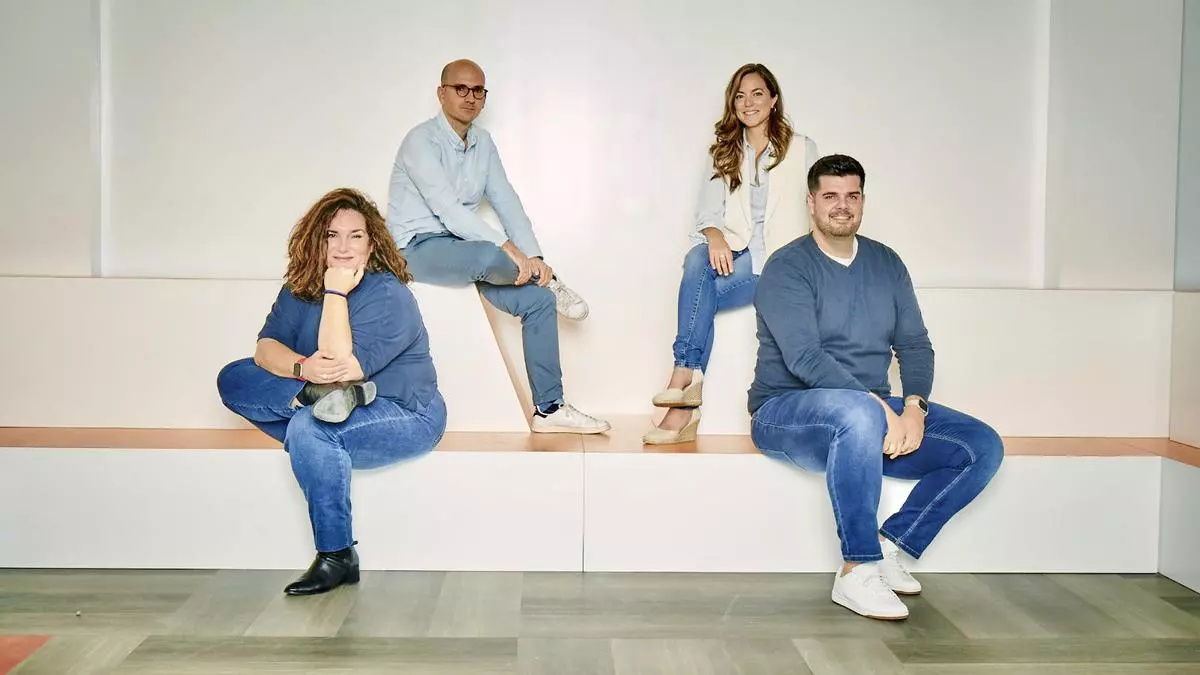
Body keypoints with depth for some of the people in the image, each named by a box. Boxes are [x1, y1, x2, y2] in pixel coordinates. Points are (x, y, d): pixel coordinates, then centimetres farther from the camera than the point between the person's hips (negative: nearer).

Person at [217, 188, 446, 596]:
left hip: (405, 416, -6)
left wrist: (336, 293, -25)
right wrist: (302, 368, -29)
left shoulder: (389, 295, -18)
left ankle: (337, 559, -24)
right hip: (336, 407, 7)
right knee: (233, 379, -6)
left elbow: (343, 365, -27)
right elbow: (265, 349, -8)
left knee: (310, 427, -35)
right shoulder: (300, 290, 3)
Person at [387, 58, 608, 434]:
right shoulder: (422, 141, -12)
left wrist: (533, 256, -8)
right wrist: (508, 248, -30)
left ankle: (549, 409, -6)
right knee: (487, 257, -39)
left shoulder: (483, 144, 11)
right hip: (418, 248, -7)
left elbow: (507, 203, 7)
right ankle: (548, 280, -5)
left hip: (463, 246, 8)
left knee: (539, 298, -11)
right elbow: (446, 209, -23)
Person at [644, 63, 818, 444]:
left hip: (780, 256, -2)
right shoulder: (725, 152, 19)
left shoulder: (801, 149, 11)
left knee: (701, 292, -29)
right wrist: (715, 236, -16)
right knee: (697, 259, -34)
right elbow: (708, 210, 7)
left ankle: (683, 394, -30)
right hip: (733, 252, 3)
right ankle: (687, 383, -38)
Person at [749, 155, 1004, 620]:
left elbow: (915, 345, 8)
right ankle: (857, 573, -30)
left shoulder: (886, 264, 12)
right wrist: (881, 409, -28)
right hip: (788, 413, -6)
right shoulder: (788, 268, -8)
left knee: (983, 446, -11)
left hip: (873, 411, 6)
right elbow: (804, 358, -21)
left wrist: (914, 406, -12)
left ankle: (889, 546, -8)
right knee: (860, 414, -40)